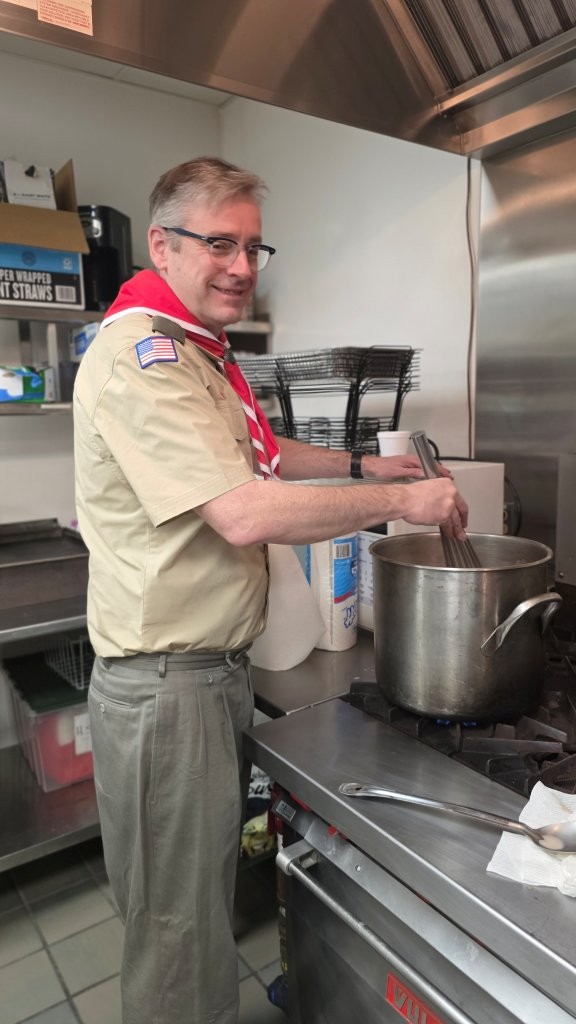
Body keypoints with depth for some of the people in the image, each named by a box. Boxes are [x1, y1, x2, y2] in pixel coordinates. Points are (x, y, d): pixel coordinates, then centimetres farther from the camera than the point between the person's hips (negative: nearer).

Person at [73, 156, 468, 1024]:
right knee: (180, 937, 10)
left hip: (217, 670, 10)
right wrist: (402, 501, -18)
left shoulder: (200, 351, 14)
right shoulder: (142, 351, -19)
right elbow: (247, 514, -28)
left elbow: (254, 454, 27)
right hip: (167, 685, -10)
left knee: (209, 901, 26)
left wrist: (359, 464, 15)